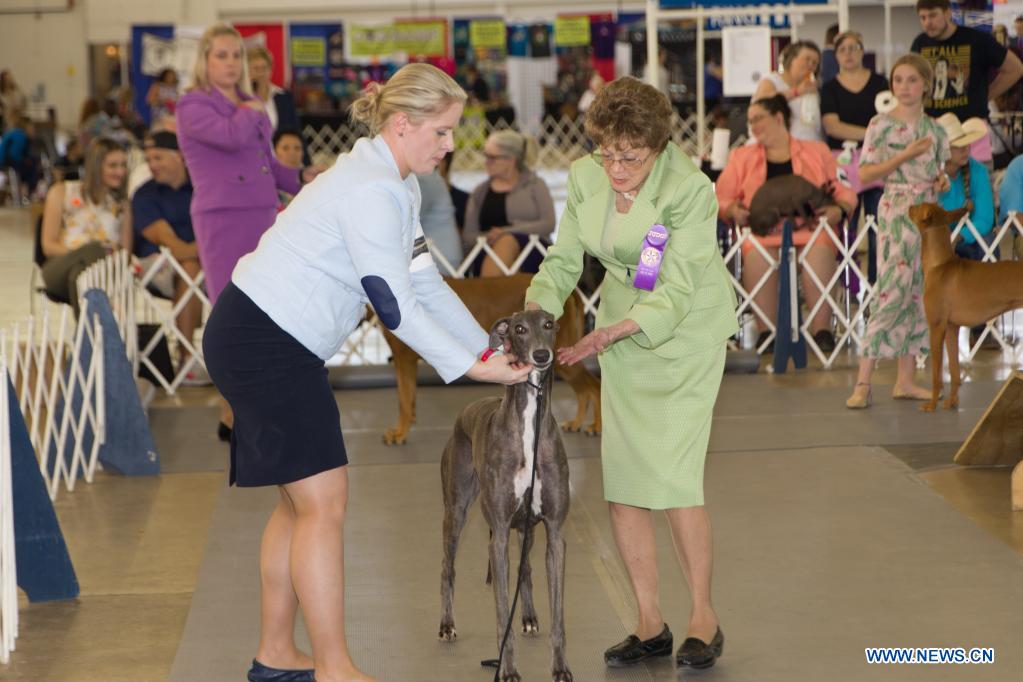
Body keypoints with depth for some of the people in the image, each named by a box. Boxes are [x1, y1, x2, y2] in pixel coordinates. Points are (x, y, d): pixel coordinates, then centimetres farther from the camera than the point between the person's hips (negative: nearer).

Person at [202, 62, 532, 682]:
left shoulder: (398, 188, 12)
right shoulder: (371, 191, -20)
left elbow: (425, 285, 13)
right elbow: (396, 306, -21)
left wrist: (493, 349, 8)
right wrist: (473, 369, -17)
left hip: (277, 343, 11)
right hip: (262, 343, -11)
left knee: (302, 499, 13)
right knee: (324, 500, -9)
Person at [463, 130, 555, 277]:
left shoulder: (535, 184, 13)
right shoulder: (480, 192, 20)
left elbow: (549, 224, -2)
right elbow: (468, 237, 12)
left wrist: (506, 232, -12)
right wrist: (488, 237, -12)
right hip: (488, 253, 2)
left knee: (507, 242, -37)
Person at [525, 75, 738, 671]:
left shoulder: (690, 188, -23)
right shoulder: (585, 178, -7)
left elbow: (676, 292, -24)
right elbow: (563, 261, -2)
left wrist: (610, 333, -34)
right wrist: (532, 316, -20)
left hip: (686, 331, -5)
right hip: (622, 331, 6)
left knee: (675, 476, -12)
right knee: (621, 479, 1)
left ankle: (704, 617, 5)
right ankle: (651, 623, 12)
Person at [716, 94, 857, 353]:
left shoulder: (817, 152, 23)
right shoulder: (742, 157, 26)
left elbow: (844, 192, 17)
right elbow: (721, 198, 18)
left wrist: (838, 210, -5)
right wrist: (733, 210, -5)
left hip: (809, 227, 0)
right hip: (762, 228, 1)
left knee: (820, 249, -38)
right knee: (757, 254, -37)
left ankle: (822, 329, -34)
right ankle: (766, 331, -34)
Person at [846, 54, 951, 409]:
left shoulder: (935, 129, 11)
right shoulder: (882, 125, -3)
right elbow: (864, 174, -7)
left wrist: (943, 180, -2)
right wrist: (905, 156, -16)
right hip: (896, 212, -6)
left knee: (918, 294, 6)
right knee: (893, 290, -14)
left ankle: (906, 380, 11)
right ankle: (863, 381, -13)